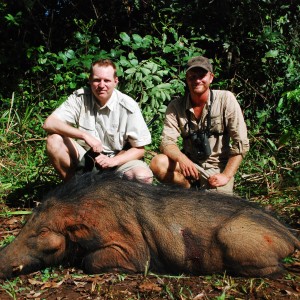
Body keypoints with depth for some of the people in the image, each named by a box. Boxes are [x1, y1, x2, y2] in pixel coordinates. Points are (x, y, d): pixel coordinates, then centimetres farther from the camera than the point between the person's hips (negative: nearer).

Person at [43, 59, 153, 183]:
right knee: (54, 140, -22)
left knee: (144, 177, -30)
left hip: (119, 158, -1)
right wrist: (84, 135, -32)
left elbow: (139, 149, -8)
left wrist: (113, 161, -26)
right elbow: (49, 124, -20)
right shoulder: (80, 97, -11)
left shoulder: (128, 106, -14)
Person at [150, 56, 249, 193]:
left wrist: (226, 176, -16)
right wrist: (181, 158, -33)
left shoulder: (226, 99, -10)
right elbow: (167, 142, -11)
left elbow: (241, 143, -10)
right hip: (190, 163, 2)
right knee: (157, 163, -23)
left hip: (218, 167, -2)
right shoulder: (176, 106, -4)